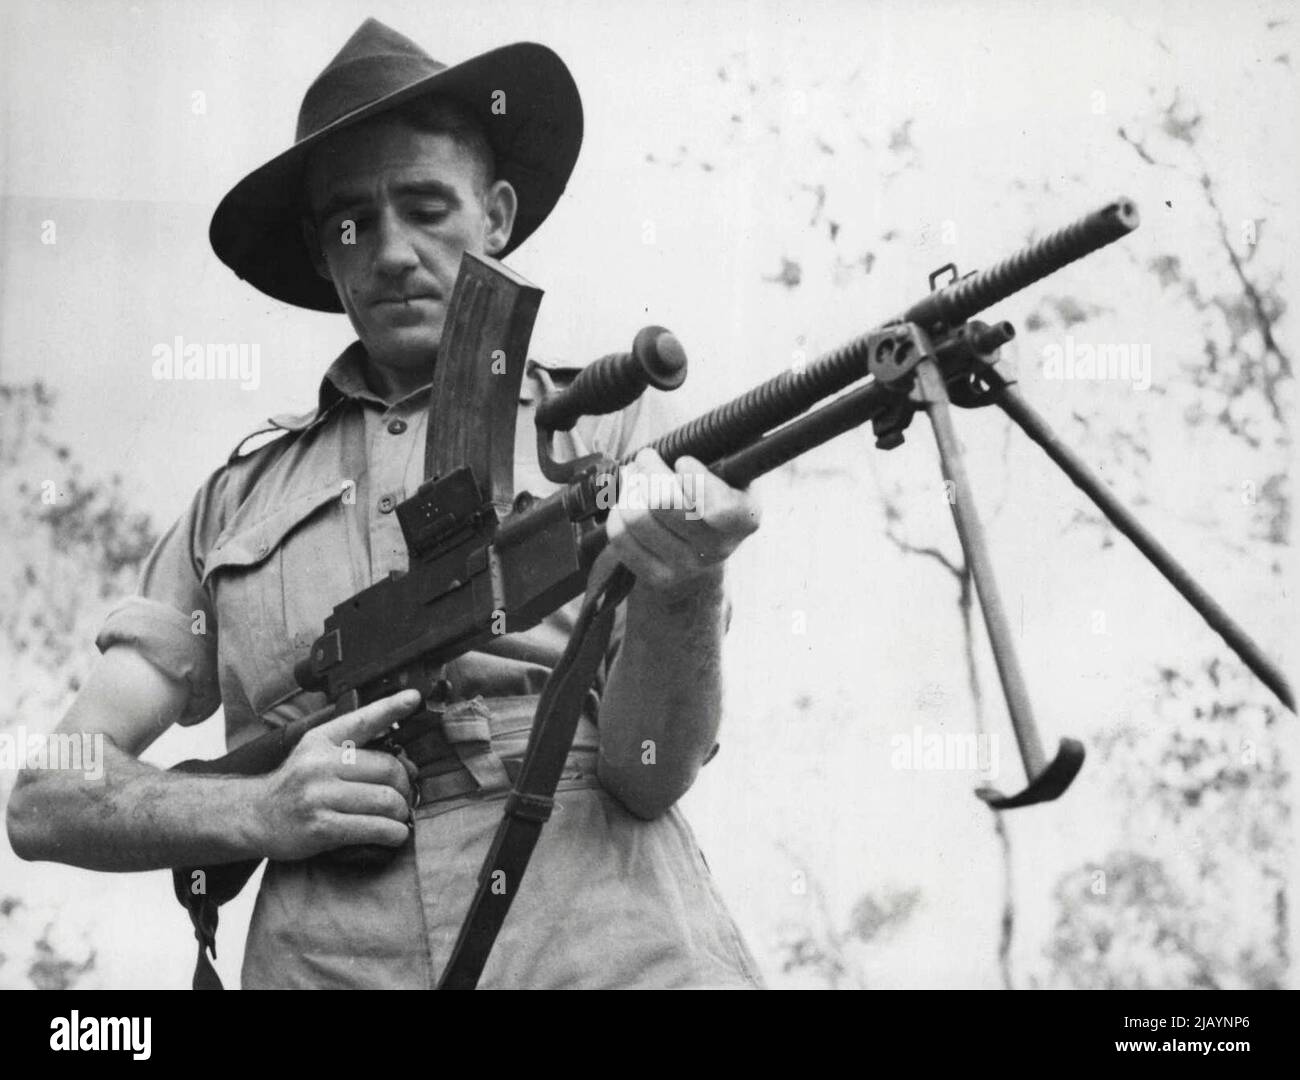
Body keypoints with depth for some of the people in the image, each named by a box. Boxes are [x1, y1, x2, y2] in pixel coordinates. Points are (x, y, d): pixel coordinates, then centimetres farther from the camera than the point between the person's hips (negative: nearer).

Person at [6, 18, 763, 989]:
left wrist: (681, 590, -17)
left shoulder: (610, 425, 12)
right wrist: (262, 812, -5)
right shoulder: (242, 496, 16)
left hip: (602, 949, -1)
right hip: (329, 961, 1)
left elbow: (649, 770, 2)